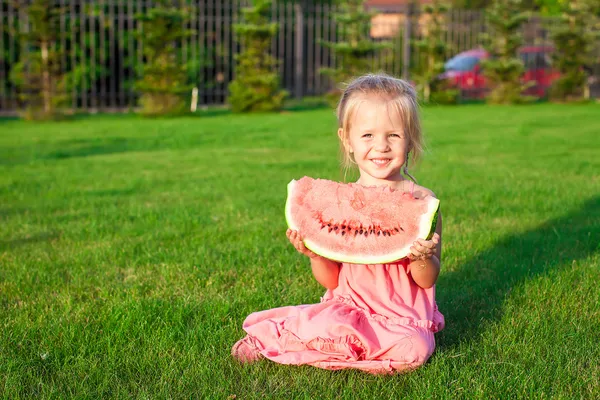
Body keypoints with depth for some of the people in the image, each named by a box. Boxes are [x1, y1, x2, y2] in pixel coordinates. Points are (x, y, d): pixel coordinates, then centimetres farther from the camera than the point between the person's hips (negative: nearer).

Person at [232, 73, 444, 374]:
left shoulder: (421, 201, -3)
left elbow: (427, 281, 0)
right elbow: (331, 281, 4)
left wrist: (422, 258, -21)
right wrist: (314, 253, -15)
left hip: (402, 314, 0)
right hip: (349, 305, 0)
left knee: (413, 350, -30)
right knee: (328, 325, -31)